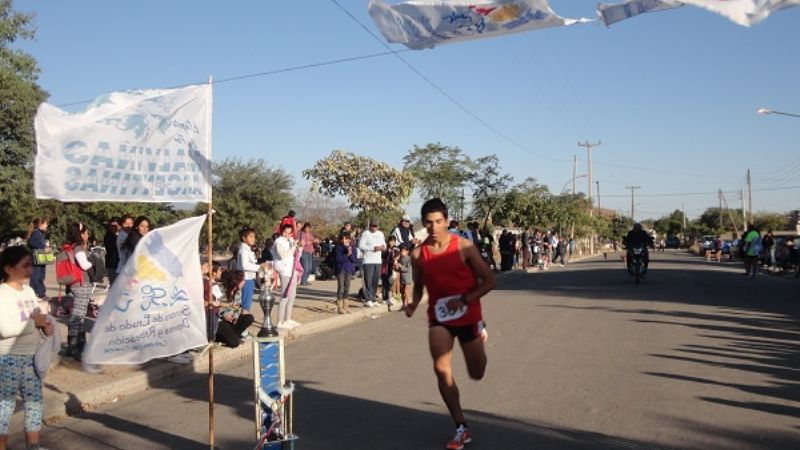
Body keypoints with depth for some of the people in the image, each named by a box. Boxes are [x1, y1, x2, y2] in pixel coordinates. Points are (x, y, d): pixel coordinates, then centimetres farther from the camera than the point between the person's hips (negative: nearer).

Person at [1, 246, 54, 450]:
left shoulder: (29, 291, 9)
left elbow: (37, 317, 19)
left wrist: (46, 324, -2)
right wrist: (34, 322, -18)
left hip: (31, 356, 8)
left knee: (35, 400, 14)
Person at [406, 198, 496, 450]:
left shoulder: (464, 247, -15)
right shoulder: (419, 254, -5)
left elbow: (489, 281, -10)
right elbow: (419, 286, 10)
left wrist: (464, 300, -22)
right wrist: (414, 304, -11)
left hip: (468, 316, -2)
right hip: (438, 318, 2)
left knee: (477, 374, 12)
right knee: (441, 370, -13)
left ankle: (480, 332, 49)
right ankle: (462, 428, 4)